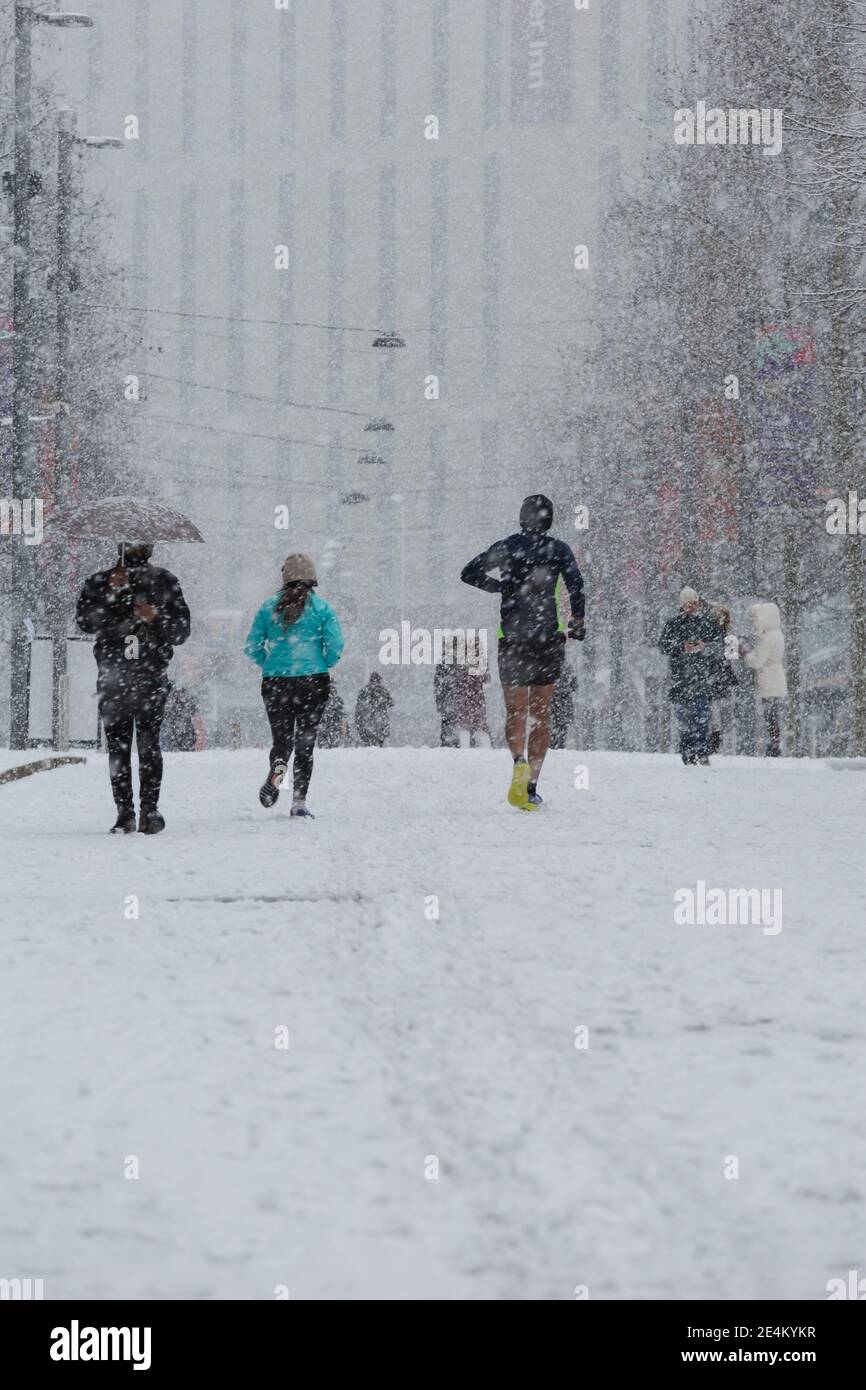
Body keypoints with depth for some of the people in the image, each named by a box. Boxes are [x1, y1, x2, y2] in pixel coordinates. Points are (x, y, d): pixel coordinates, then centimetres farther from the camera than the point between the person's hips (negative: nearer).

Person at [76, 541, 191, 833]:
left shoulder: (164, 581, 10)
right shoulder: (100, 582, 12)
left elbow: (182, 630, 9)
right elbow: (85, 622, -2)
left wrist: (156, 618, -10)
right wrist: (112, 593, -12)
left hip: (151, 676, -1)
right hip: (113, 677, 1)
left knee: (148, 744, -9)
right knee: (118, 747, -1)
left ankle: (150, 809, -6)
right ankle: (124, 812, 2)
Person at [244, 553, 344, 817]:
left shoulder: (270, 606, 2)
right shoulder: (322, 608, -1)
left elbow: (252, 648, 2)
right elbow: (335, 647, -7)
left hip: (274, 682, 1)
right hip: (314, 682, -1)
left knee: (281, 740, 11)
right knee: (305, 743, 8)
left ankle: (278, 767, -24)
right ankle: (299, 802, 0)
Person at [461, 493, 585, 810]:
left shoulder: (507, 547, 3)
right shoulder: (559, 549, 1)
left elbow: (469, 573, -1)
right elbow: (575, 584, -13)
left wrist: (499, 586, 11)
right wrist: (577, 622, -4)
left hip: (513, 638, 0)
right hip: (549, 639, 0)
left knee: (515, 712, 4)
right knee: (540, 715, 9)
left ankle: (520, 761, -28)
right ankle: (531, 788, 5)